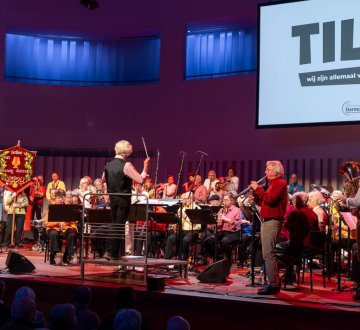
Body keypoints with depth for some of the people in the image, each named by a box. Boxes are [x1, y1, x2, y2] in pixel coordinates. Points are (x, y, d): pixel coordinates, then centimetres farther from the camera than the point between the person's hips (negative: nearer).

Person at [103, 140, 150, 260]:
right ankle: (114, 253, 3)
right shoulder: (126, 165, -18)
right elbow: (141, 179, -18)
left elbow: (104, 179, 17)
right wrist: (146, 166, -10)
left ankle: (114, 252, 19)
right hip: (123, 199, -6)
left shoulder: (108, 164, 3)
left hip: (112, 198, 6)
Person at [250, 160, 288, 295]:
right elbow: (262, 202, 21)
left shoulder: (280, 183, -8)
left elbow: (270, 199, -22)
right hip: (267, 221, 10)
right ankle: (273, 283, 16)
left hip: (272, 222, -10)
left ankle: (273, 284, -12)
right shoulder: (273, 184, 21)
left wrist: (258, 189, -14)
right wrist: (255, 191, 8)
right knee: (268, 254, 11)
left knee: (268, 254, -13)